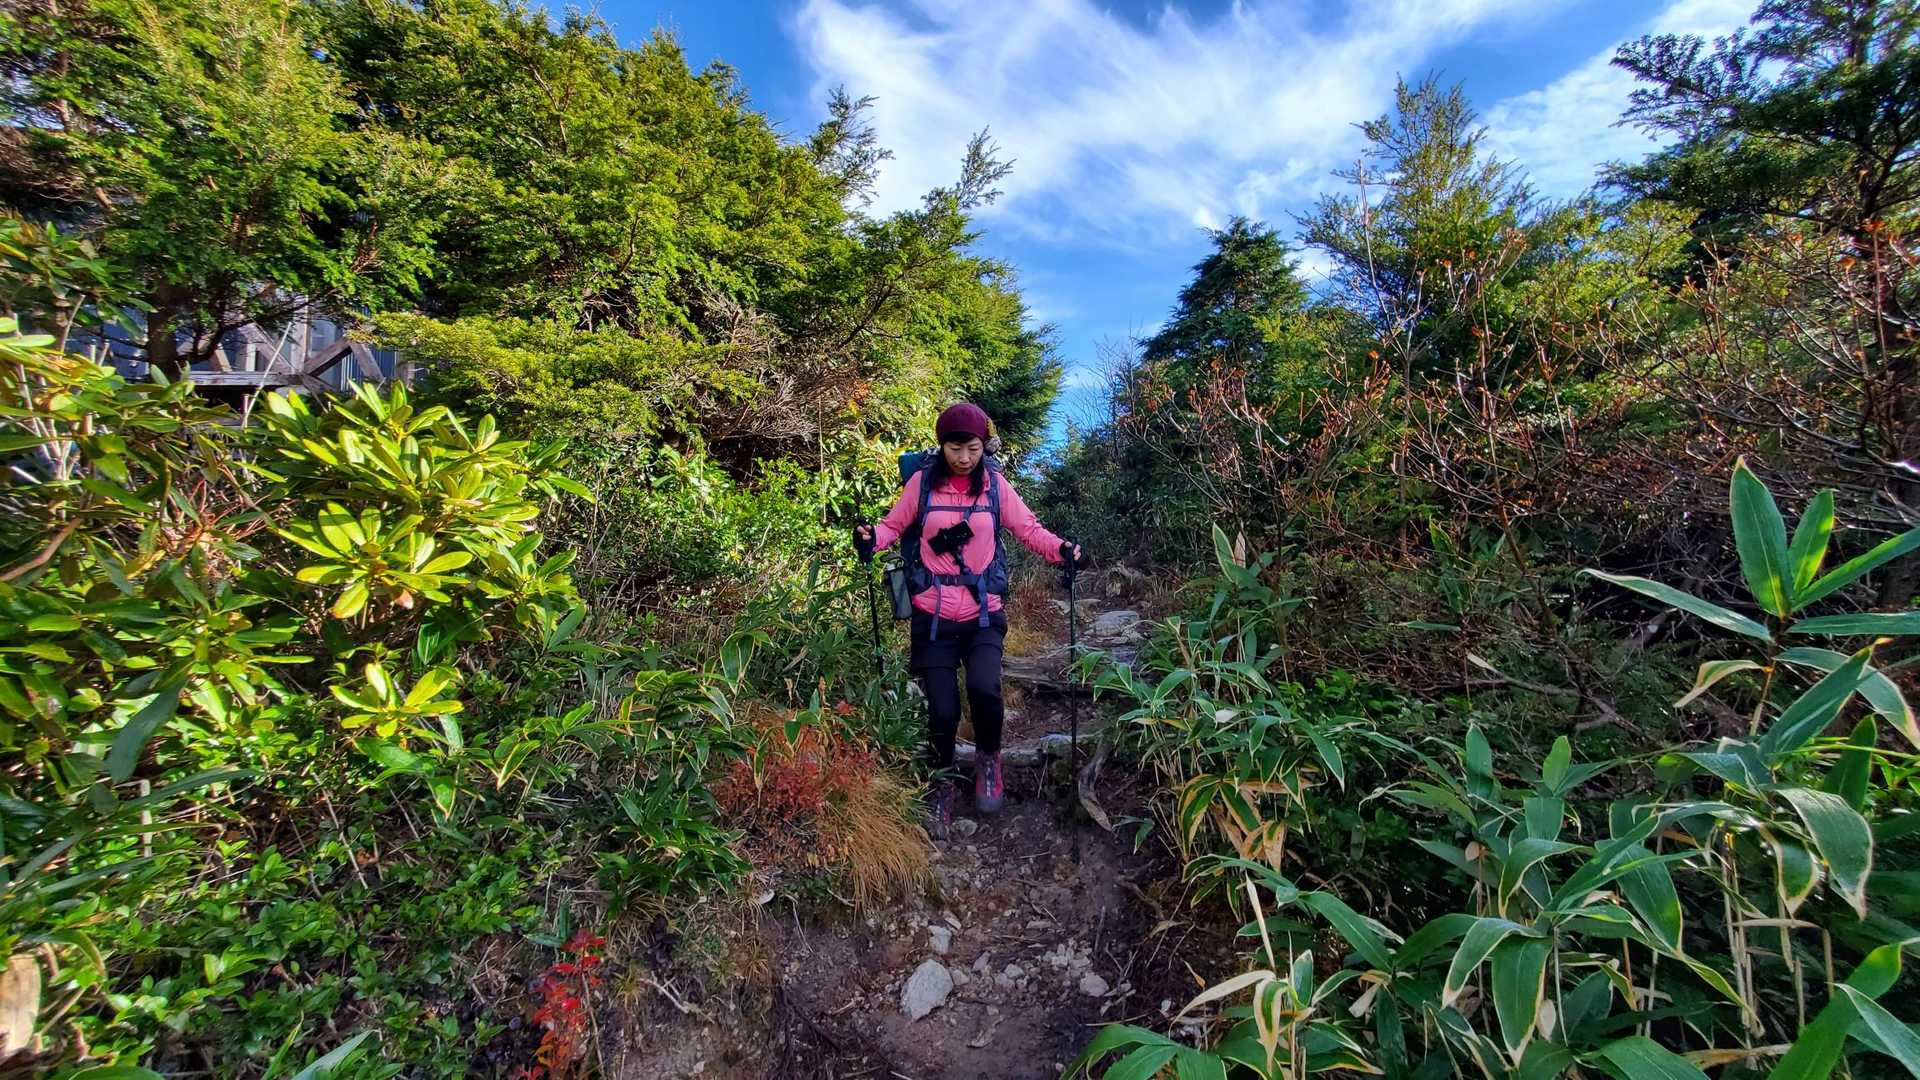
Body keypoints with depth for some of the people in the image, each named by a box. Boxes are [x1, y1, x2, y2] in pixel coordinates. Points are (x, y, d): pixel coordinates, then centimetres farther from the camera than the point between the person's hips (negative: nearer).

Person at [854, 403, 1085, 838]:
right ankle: (942, 784, 33)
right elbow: (894, 525, 5)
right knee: (942, 710, 1)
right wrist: (872, 537, -16)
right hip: (933, 616, 0)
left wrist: (1061, 549, -16)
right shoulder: (922, 482, -1)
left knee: (984, 690, -22)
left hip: (983, 614, 0)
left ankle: (988, 758, 14)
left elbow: (1028, 528, 2)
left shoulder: (995, 485, 1)